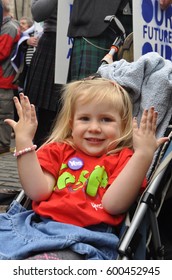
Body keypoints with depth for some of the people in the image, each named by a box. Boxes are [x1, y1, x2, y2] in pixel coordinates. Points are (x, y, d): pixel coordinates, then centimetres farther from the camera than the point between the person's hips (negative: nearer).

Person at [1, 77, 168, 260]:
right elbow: (38, 192, 4)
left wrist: (143, 154, -13)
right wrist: (23, 140, 2)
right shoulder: (57, 150, 20)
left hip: (88, 237, -3)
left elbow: (113, 204, -7)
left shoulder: (123, 159, 12)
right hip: (37, 225, 4)